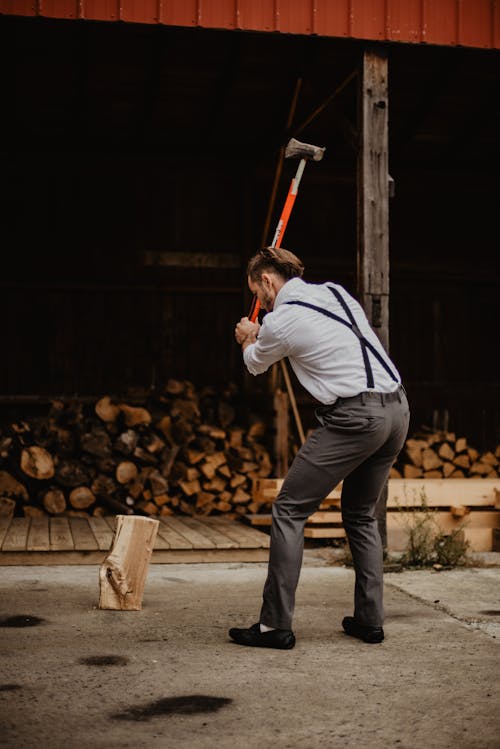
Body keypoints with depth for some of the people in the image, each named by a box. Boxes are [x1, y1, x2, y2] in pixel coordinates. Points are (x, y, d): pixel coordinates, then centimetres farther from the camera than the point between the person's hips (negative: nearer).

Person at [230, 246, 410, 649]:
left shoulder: (279, 321, -5)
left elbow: (256, 364, 18)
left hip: (355, 416, -8)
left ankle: (275, 625, 1)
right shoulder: (334, 290, 15)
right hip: (398, 408, 8)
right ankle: (370, 619, 22)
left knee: (289, 510, 1)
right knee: (361, 513, 21)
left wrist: (247, 341, 42)